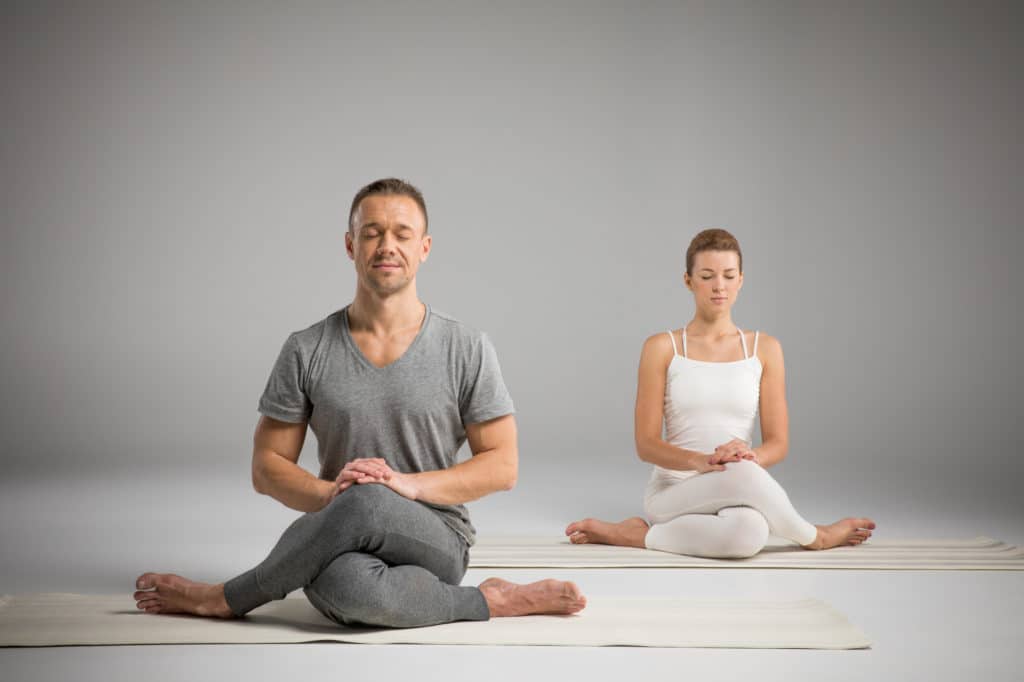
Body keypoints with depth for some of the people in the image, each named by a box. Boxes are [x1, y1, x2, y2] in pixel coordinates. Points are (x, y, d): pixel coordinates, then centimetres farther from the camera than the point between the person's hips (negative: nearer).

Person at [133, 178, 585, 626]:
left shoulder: (467, 349, 0)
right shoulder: (307, 352, 4)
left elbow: (502, 465, 2)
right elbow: (267, 466, 7)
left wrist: (408, 485, -15)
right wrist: (330, 495, -15)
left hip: (436, 543, 1)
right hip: (343, 549, 0)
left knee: (367, 505, -36)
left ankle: (226, 599, -11)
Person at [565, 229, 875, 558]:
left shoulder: (765, 348, 7)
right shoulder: (662, 348, 1)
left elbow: (778, 442, 4)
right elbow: (646, 443, -3)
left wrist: (750, 456, -20)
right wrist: (700, 461, -24)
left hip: (739, 490, 1)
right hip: (674, 490, -1)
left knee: (749, 532, -40)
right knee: (743, 477, -38)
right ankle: (815, 537, -7)